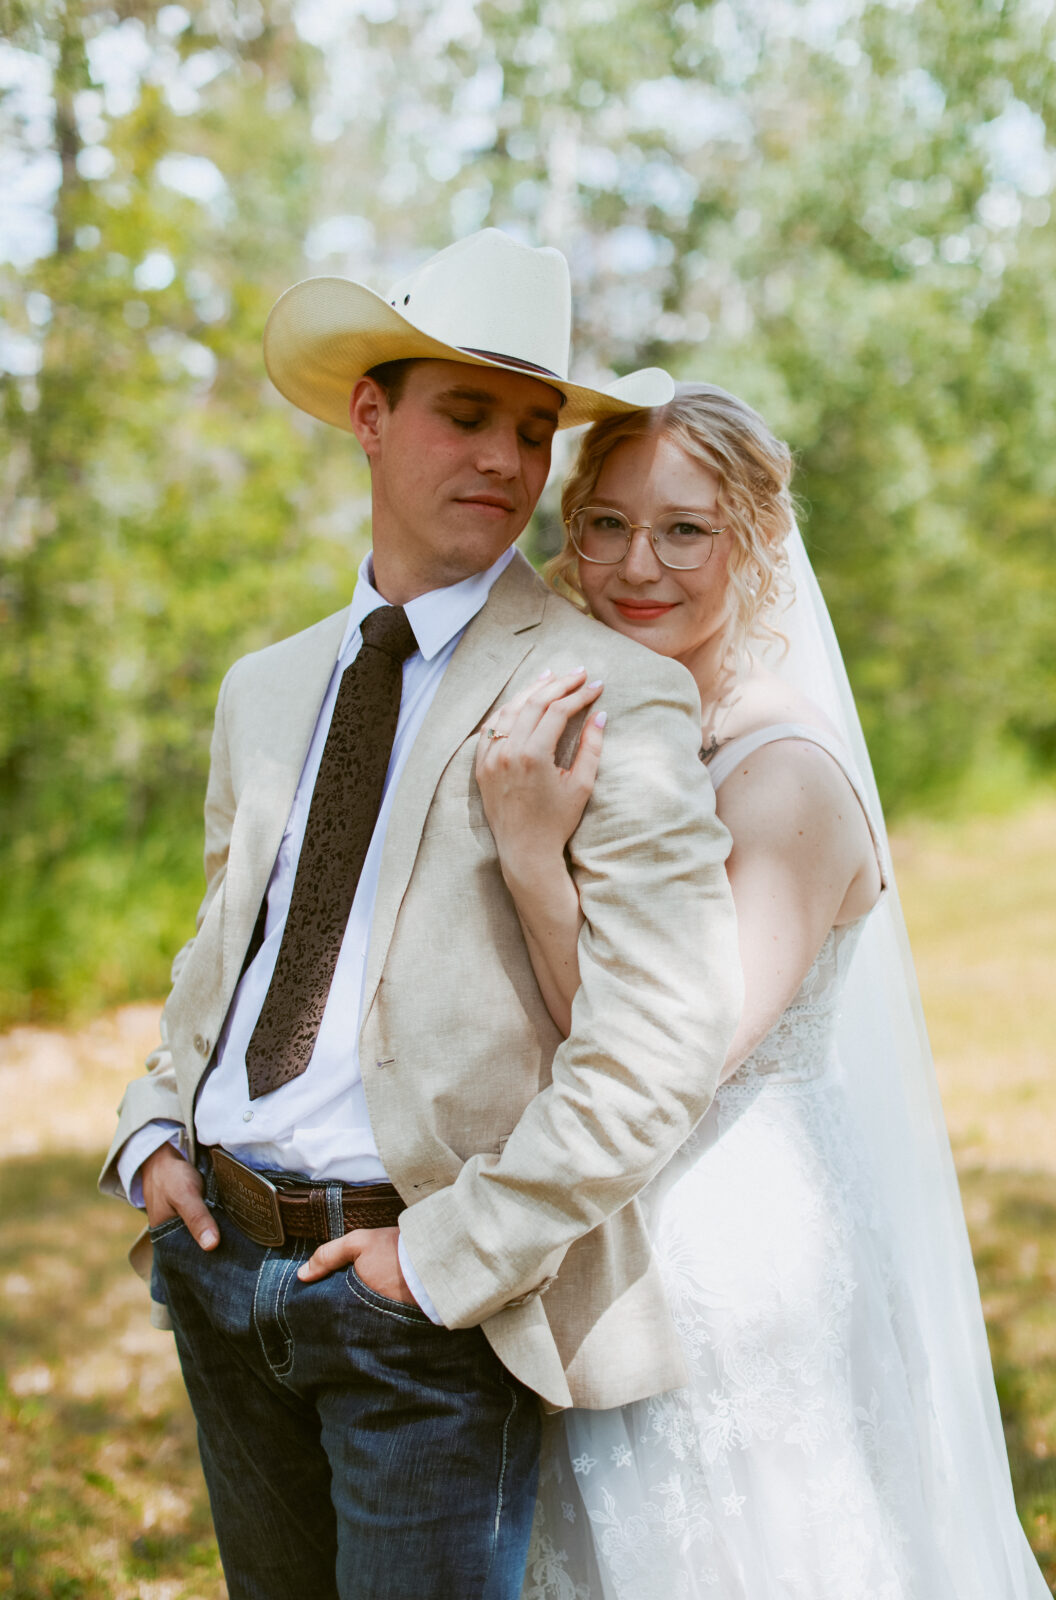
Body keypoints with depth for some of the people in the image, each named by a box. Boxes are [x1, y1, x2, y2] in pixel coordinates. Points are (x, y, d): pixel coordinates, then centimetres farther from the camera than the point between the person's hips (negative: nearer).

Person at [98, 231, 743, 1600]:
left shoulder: (609, 694, -11)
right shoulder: (264, 690, 11)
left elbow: (671, 1028, -19)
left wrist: (461, 1252, -18)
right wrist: (153, 1127, 6)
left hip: (419, 1297, -6)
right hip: (218, 1260, 6)